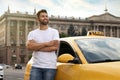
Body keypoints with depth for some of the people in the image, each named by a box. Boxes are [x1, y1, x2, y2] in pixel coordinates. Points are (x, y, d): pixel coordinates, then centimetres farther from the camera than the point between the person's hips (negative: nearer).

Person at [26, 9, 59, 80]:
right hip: (36, 67, 1)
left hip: (50, 67, -1)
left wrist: (37, 47, -7)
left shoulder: (54, 32, 6)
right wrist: (46, 43, -12)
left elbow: (55, 47, -8)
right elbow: (29, 46, -8)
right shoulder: (32, 33, 10)